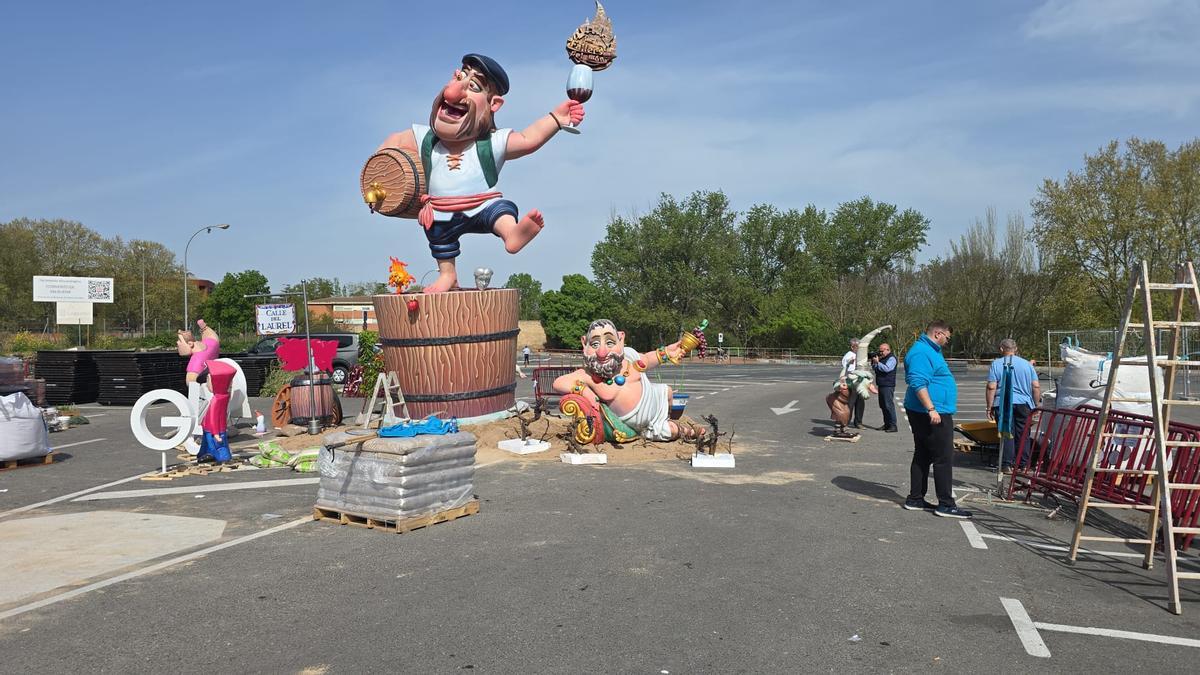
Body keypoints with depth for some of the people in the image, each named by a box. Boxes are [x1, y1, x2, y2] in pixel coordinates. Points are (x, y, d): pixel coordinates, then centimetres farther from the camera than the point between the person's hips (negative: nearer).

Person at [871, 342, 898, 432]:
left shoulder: (891, 358, -9)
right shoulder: (881, 357, 19)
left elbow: (886, 368, -23)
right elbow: (874, 369, 21)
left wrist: (877, 362, -16)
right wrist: (873, 362, 4)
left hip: (888, 386, -10)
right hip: (881, 385, 10)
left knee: (889, 405, -11)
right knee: (882, 405, 12)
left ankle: (893, 426, -10)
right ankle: (887, 424, 19)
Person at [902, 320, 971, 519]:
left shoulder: (930, 350, 18)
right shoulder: (921, 352, -17)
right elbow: (918, 383, -26)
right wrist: (931, 409, -29)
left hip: (928, 413, 11)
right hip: (933, 414, -11)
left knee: (922, 456, 13)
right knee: (944, 458, -7)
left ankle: (915, 499, 19)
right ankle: (946, 504, -4)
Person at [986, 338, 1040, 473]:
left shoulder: (996, 364, -2)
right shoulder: (1026, 364, 6)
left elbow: (991, 388, -8)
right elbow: (1036, 386, 4)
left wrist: (989, 407, -4)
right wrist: (1036, 404, 13)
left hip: (1003, 405, -2)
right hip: (1023, 404, 2)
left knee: (1007, 434, 2)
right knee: (1022, 435, 10)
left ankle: (1007, 465, 0)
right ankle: (1023, 464, 15)